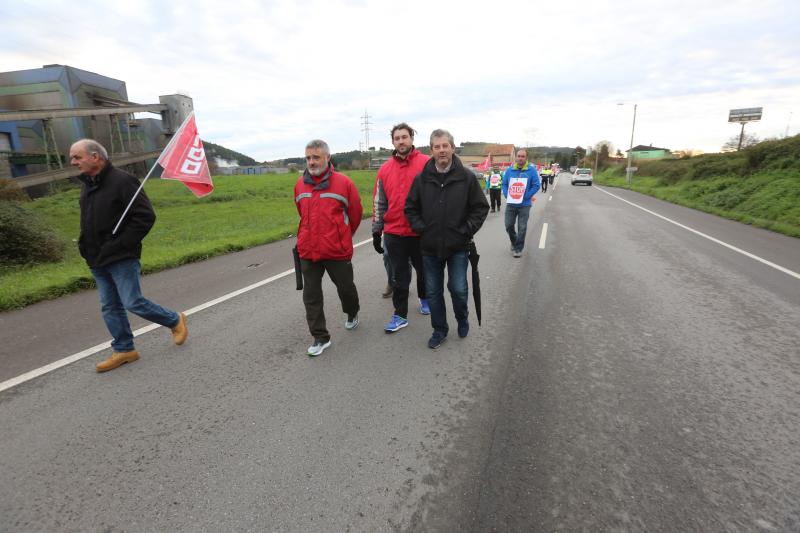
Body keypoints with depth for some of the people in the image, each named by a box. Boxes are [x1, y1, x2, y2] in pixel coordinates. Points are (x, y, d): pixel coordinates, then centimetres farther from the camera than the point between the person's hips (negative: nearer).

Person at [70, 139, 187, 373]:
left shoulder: (122, 181, -13)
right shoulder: (87, 185, 14)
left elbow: (146, 216, -19)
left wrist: (123, 245, -18)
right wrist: (86, 246, 12)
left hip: (121, 259, -8)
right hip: (98, 261, 8)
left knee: (133, 303, -7)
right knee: (110, 307, 11)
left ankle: (175, 320, 15)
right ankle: (123, 350, 21)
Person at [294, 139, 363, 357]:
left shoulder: (344, 183, -8)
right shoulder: (300, 184, 4)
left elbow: (355, 213, 2)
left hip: (337, 250, -3)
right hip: (307, 251, 3)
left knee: (345, 288, 14)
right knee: (311, 296, 6)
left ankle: (352, 314, 46)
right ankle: (320, 337, 19)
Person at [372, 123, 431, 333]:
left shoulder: (427, 164, -5)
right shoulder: (385, 169, 4)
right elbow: (379, 203, 8)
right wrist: (376, 231, 8)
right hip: (394, 233, 2)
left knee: (424, 270, 18)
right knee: (399, 277, 8)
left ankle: (424, 298, 43)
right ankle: (400, 315, 19)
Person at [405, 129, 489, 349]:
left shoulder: (467, 177, -4)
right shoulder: (422, 178, 0)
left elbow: (481, 207, 0)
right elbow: (410, 207, 8)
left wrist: (466, 231, -8)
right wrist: (421, 229, -3)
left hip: (458, 247, -2)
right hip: (430, 247, 2)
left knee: (458, 289, 2)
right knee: (433, 291, 10)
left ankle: (462, 320, 33)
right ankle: (440, 330, 29)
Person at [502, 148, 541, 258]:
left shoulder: (531, 170, -4)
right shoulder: (509, 170, 4)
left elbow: (536, 185, -6)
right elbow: (504, 184, 8)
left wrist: (526, 197, -13)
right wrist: (507, 196, -5)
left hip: (524, 205, -3)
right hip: (510, 204, 3)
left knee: (522, 228, 3)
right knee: (508, 226, 8)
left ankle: (518, 249, 15)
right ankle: (514, 242, 34)